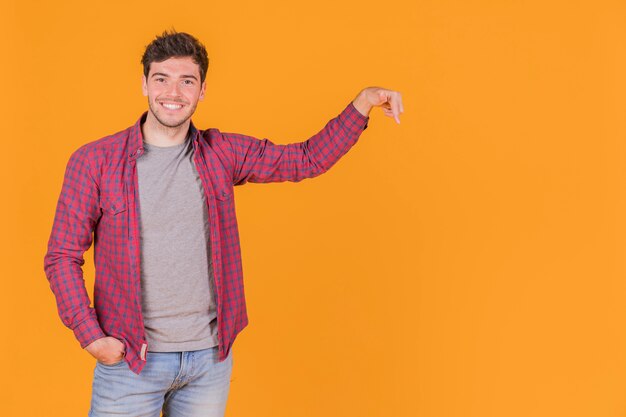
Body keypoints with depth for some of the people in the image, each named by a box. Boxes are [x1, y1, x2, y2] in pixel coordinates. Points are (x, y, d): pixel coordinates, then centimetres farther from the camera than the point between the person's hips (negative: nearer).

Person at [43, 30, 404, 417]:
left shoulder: (222, 154, 2)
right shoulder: (94, 161, -6)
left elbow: (308, 159, 5)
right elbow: (62, 256, -3)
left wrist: (363, 103, -5)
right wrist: (91, 336, -11)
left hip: (211, 356, 3)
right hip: (130, 357, -2)